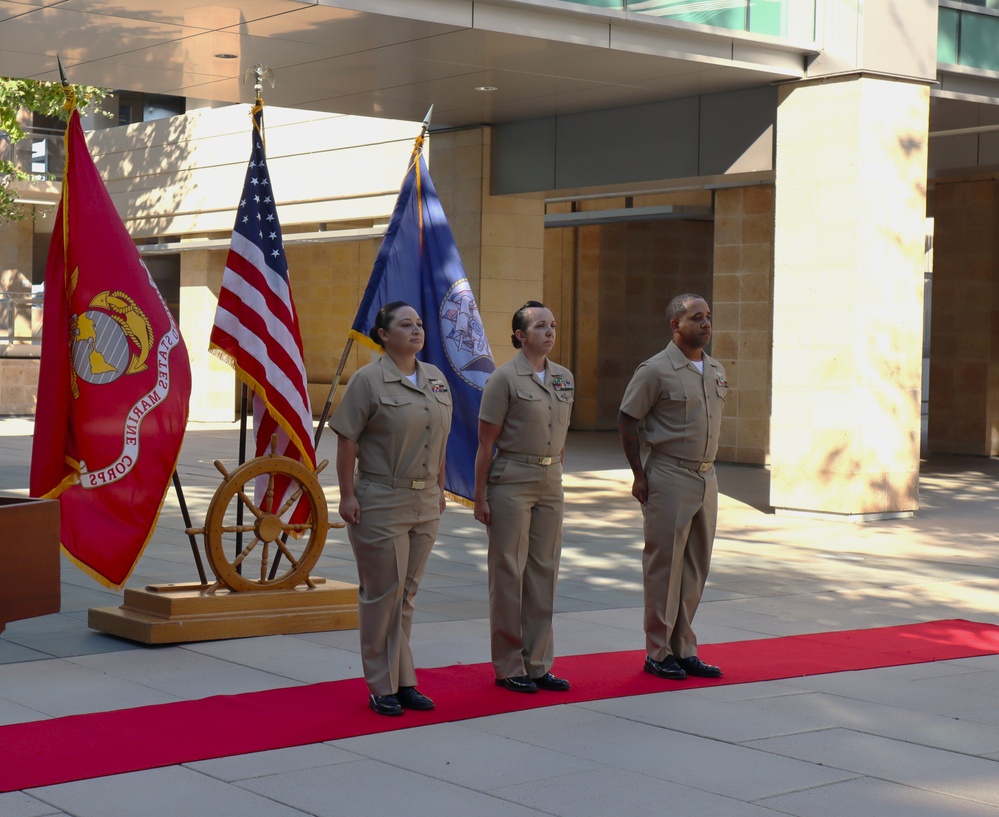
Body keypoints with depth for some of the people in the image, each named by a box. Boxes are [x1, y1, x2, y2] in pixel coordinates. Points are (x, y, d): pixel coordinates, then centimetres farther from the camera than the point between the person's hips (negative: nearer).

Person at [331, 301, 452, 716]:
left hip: (425, 503, 6)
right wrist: (347, 495, -14)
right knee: (382, 594, 1)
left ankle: (404, 681, 19)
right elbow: (347, 440, -10)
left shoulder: (436, 378, 9)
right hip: (381, 502, -6)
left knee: (406, 593, 12)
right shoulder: (368, 380, -9)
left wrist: (440, 488, 15)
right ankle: (382, 687, 11)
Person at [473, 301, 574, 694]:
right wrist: (480, 495, -10)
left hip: (550, 484, 6)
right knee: (508, 572, 0)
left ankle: (538, 664, 17)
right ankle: (508, 667, 9)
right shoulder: (504, 378, -8)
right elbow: (486, 441, -8)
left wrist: (556, 475, 14)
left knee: (544, 571, 9)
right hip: (511, 483, -6)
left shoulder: (564, 377, 11)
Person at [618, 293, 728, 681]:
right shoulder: (655, 370, -10)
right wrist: (639, 475, -8)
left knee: (696, 567, 11)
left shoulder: (717, 371, 11)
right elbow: (626, 421, -7)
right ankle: (658, 653, 8)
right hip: (670, 478, -7)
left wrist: (706, 464, 15)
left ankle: (683, 649, 20)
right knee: (664, 565, -1)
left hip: (706, 477, 7)